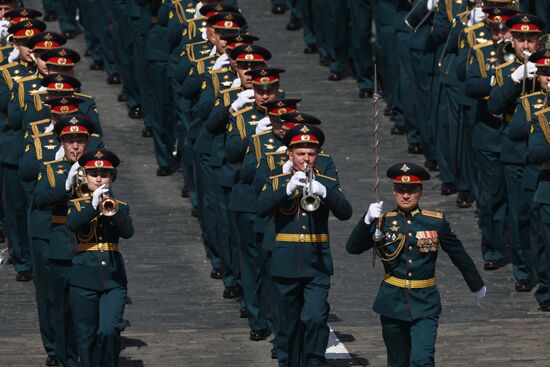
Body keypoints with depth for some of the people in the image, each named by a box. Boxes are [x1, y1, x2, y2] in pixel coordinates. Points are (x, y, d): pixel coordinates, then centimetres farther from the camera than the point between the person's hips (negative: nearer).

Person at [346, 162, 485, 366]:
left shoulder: (436, 223, -2)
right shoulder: (384, 222, 0)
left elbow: (459, 255, 10)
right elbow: (353, 247, -10)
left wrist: (477, 286, 21)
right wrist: (367, 220, -26)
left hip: (424, 304, -2)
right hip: (392, 302, 2)